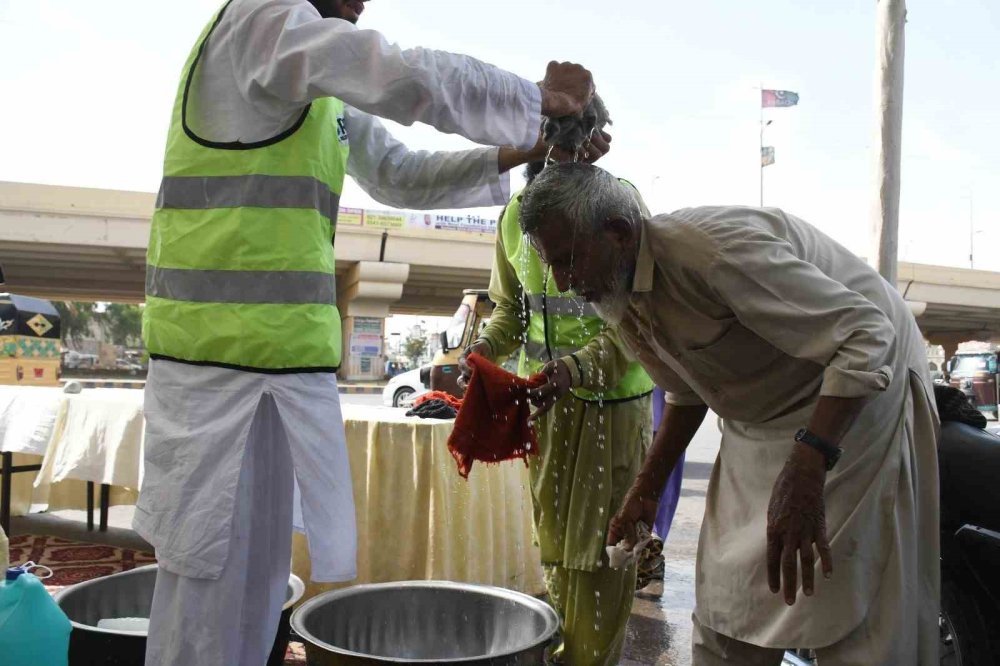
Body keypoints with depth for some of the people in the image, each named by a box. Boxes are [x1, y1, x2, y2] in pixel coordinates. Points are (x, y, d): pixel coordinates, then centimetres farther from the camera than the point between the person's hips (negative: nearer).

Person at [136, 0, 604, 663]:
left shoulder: (325, 91, 22)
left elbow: (402, 177, 21)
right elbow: (408, 78, -17)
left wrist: (519, 151, 11)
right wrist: (537, 100, -3)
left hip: (291, 355, 9)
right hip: (219, 351, -9)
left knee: (261, 563, 14)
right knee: (208, 565, 0)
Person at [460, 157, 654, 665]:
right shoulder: (516, 212, 3)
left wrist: (576, 367, -31)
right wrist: (487, 346, -7)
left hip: (612, 399, -5)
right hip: (544, 397, 5)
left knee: (601, 544, 3)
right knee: (553, 535, 15)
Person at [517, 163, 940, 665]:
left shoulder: (712, 249, -30)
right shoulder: (614, 293, -3)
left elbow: (868, 335, -32)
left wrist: (806, 469, -42)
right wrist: (646, 489, 7)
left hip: (858, 402, -7)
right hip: (756, 424, 8)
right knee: (724, 623, 6)